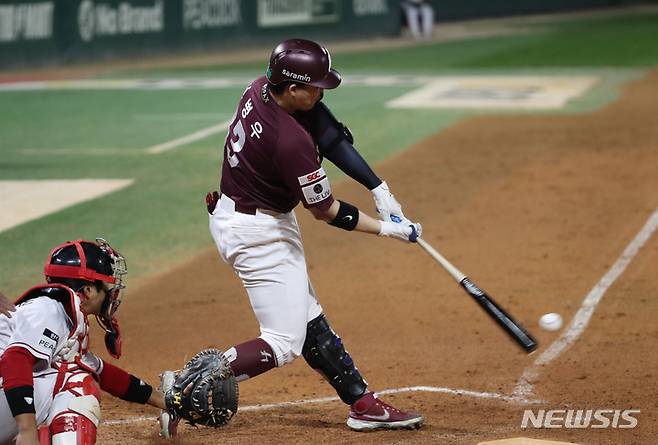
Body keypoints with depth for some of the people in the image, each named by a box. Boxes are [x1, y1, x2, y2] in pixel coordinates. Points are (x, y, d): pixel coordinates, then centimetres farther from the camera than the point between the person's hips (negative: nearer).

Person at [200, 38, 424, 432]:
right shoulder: (291, 140, -31)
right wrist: (390, 230, -8)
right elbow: (326, 211, -18)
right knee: (284, 344, -6)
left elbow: (331, 137, 0)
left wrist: (380, 189, -4)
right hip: (258, 234, -10)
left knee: (309, 320, 16)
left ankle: (362, 403, 25)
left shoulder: (261, 90, -6)